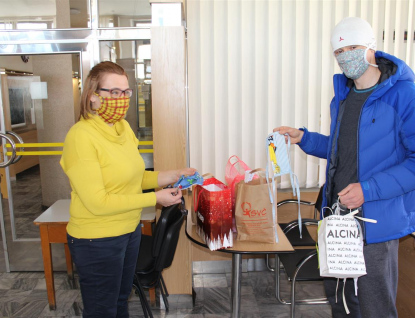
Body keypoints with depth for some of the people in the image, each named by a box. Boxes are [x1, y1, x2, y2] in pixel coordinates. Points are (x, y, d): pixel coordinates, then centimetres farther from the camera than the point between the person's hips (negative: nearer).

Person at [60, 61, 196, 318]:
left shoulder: (123, 127, 3)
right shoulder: (81, 136, -22)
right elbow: (97, 202, -24)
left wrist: (174, 175, -1)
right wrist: (155, 198, -22)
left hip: (130, 230, 8)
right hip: (97, 241, -7)